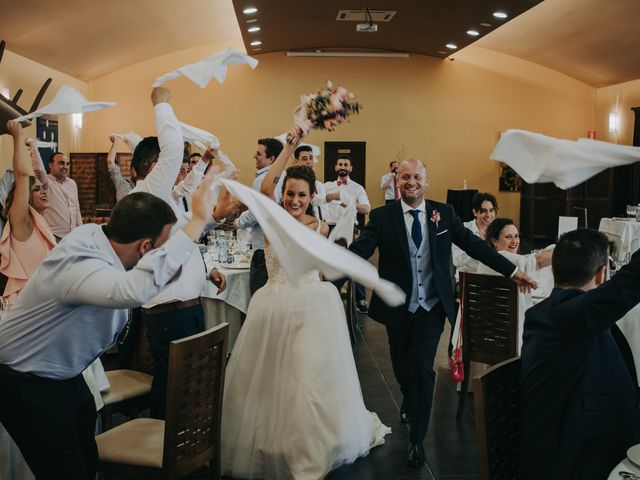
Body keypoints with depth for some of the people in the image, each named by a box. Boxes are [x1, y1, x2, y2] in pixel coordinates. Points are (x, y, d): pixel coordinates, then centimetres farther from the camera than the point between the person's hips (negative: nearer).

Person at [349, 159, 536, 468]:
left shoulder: (443, 213, -2)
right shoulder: (382, 216, -7)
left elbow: (474, 245, 1)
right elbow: (359, 251, -15)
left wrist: (512, 271, -1)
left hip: (432, 306, 0)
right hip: (398, 307, 1)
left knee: (423, 369, -6)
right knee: (401, 366, 18)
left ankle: (417, 438, 10)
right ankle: (409, 403, 52)